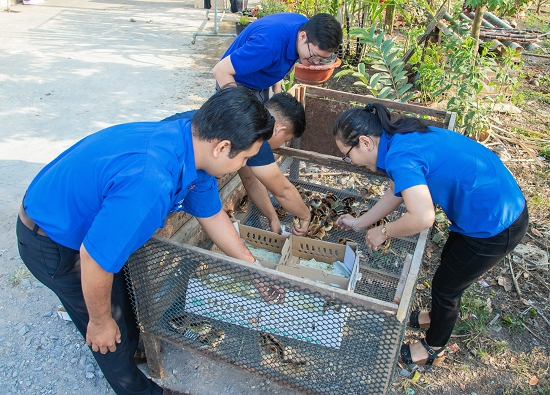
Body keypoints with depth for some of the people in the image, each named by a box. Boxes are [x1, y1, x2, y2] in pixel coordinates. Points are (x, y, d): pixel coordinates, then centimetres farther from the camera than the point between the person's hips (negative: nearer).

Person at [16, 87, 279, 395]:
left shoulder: (192, 146, -13)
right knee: (113, 333, 10)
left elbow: (212, 215, 1)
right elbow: (94, 258, -32)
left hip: (87, 218, 8)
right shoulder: (151, 184, -43)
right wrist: (100, 321, -13)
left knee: (128, 289, 27)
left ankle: (133, 345, 55)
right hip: (54, 244, -8)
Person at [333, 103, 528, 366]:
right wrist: (359, 223, 22)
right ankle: (437, 317, 55)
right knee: (449, 263, 28)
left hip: (494, 225, -9)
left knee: (445, 286, 12)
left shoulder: (400, 156, -27)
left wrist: (383, 232, -17)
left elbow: (423, 218, -36)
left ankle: (433, 350, 38)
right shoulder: (401, 137, 3)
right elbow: (397, 191, 15)